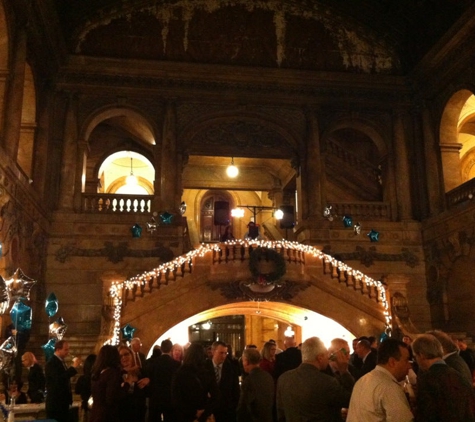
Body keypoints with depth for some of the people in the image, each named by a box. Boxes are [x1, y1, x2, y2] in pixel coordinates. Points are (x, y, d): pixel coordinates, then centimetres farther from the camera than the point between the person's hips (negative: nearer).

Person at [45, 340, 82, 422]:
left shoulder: (61, 361, 13)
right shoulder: (51, 363, -16)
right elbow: (60, 378, -30)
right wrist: (74, 367, -27)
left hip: (63, 403, 9)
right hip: (55, 404, -9)